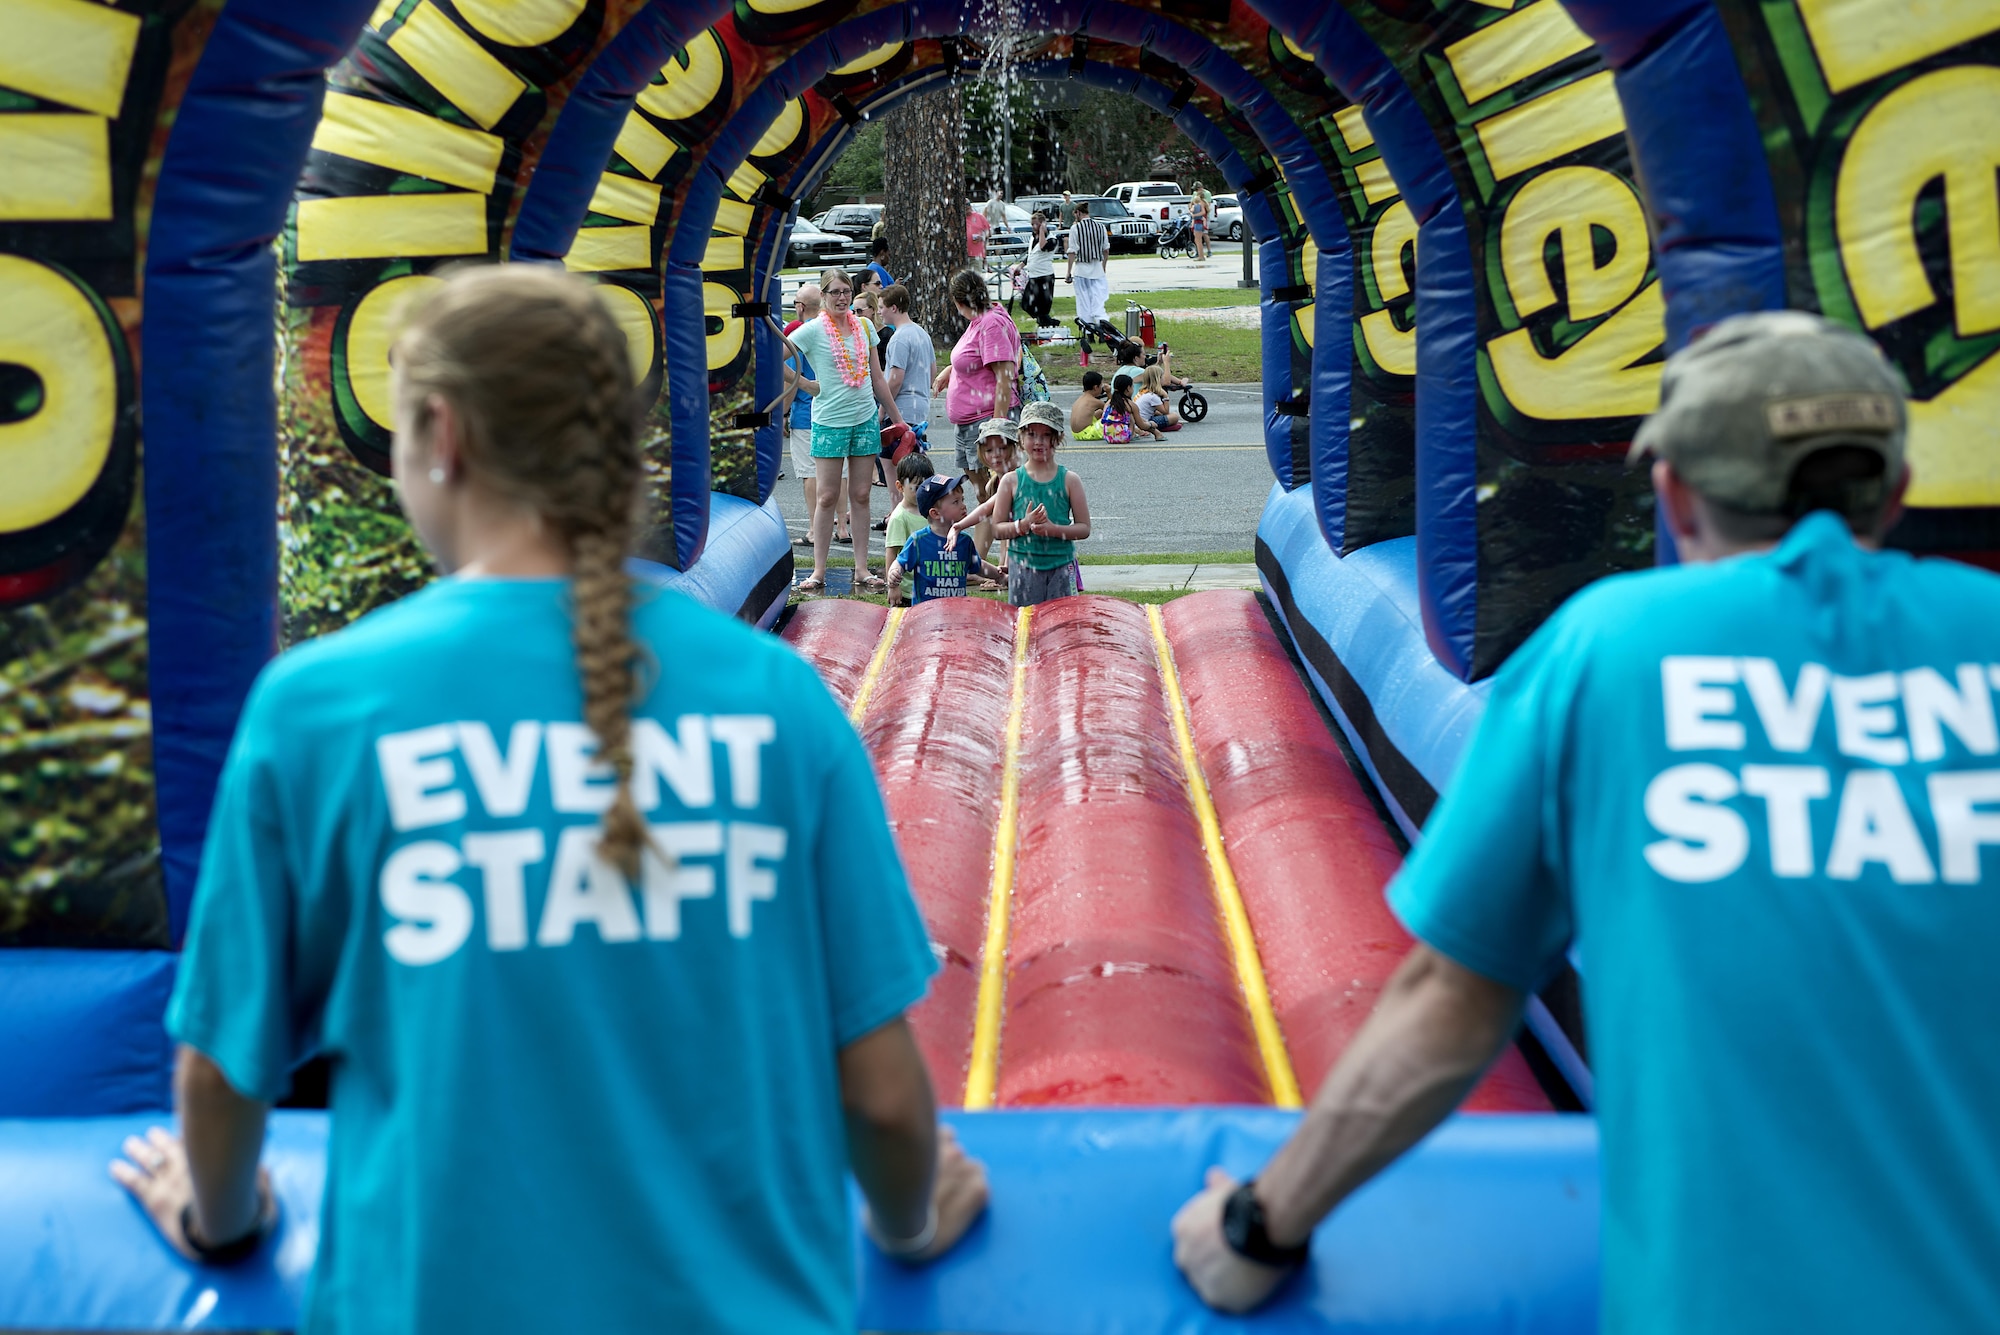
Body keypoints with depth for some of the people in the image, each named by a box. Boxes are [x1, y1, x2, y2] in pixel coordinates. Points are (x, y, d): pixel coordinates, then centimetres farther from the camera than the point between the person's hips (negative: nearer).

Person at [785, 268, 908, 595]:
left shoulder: (864, 326, 8)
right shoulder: (812, 330, -6)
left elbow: (877, 377, 15)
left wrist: (897, 417, 16)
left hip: (866, 419, 4)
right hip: (829, 421, -4)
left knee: (861, 496, 6)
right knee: (828, 497, -2)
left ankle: (861, 571, 10)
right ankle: (818, 572, 4)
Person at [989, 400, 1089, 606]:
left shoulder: (1069, 480, 1)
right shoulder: (1011, 481, 2)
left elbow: (1084, 528, 0)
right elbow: (997, 529, 1)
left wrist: (1053, 529, -16)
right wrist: (1024, 524, -17)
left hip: (1061, 566, 0)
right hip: (1023, 564, 0)